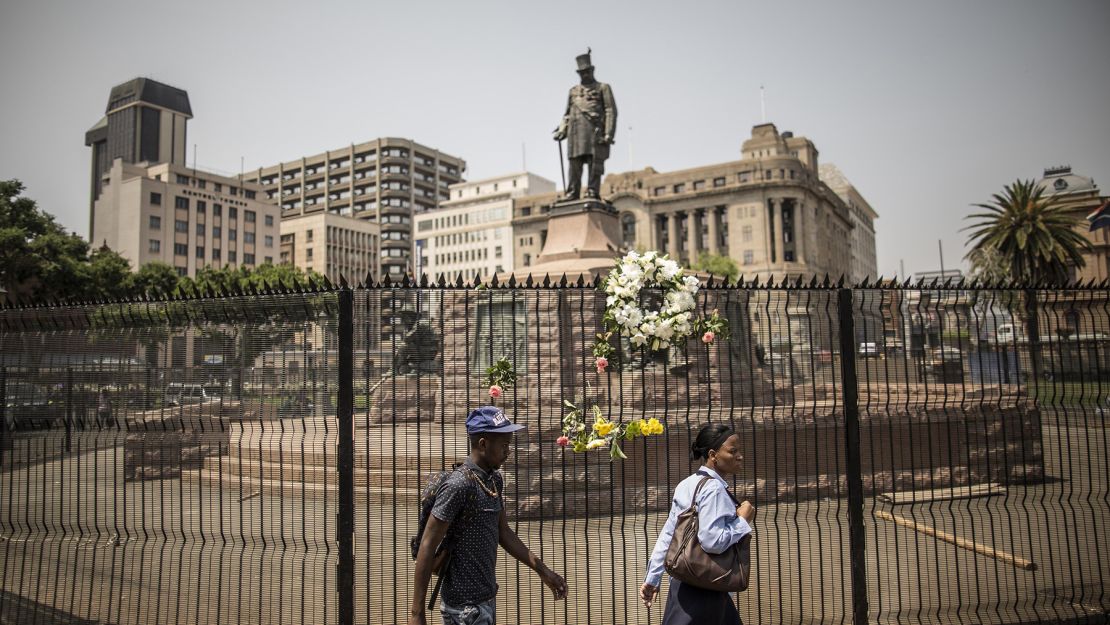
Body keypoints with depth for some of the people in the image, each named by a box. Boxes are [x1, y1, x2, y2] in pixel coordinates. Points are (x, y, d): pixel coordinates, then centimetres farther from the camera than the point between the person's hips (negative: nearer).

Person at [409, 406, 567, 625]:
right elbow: (427, 548, -18)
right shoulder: (459, 485, -20)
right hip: (466, 606, -8)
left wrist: (542, 570, 12)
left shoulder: (495, 480, 5)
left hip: (487, 599, 8)